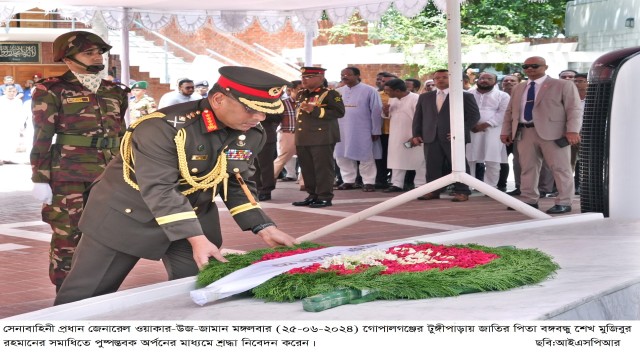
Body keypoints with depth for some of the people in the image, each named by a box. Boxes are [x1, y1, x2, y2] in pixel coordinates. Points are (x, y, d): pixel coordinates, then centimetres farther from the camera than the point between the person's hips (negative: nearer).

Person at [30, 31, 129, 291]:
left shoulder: (115, 92, 15)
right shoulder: (52, 90, -1)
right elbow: (42, 138, -4)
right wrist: (40, 179, -10)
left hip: (112, 175, 5)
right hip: (70, 176, -5)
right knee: (68, 238, -1)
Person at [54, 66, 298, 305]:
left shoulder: (251, 134, -7)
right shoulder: (163, 127, -29)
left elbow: (238, 184, 4)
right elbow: (159, 189, -33)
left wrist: (263, 228, -8)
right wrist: (196, 239, -39)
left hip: (194, 218, 6)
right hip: (127, 215, -5)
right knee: (84, 297, 3)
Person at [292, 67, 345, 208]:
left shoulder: (330, 94, -6)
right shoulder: (302, 94, 18)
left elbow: (339, 112, -17)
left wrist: (315, 110, -21)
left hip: (322, 138, -8)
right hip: (303, 138, 8)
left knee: (323, 168, -5)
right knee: (307, 168, 8)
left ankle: (325, 197, -1)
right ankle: (312, 196, 16)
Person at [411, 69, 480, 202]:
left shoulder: (464, 96, 4)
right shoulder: (424, 97, 17)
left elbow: (474, 115, -1)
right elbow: (418, 117, 17)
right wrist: (416, 134, 5)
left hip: (454, 137, -4)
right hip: (431, 138, 4)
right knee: (433, 166, 3)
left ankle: (461, 192, 3)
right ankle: (433, 191, 10)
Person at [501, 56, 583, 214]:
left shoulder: (563, 85, 1)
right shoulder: (518, 88, 19)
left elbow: (574, 109, -6)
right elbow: (510, 111, 21)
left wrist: (573, 131, -18)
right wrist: (506, 131, 11)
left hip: (552, 133, -5)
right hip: (525, 133, 5)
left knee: (560, 168, -3)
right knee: (528, 168, 6)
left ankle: (564, 203, 2)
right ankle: (530, 201, 14)